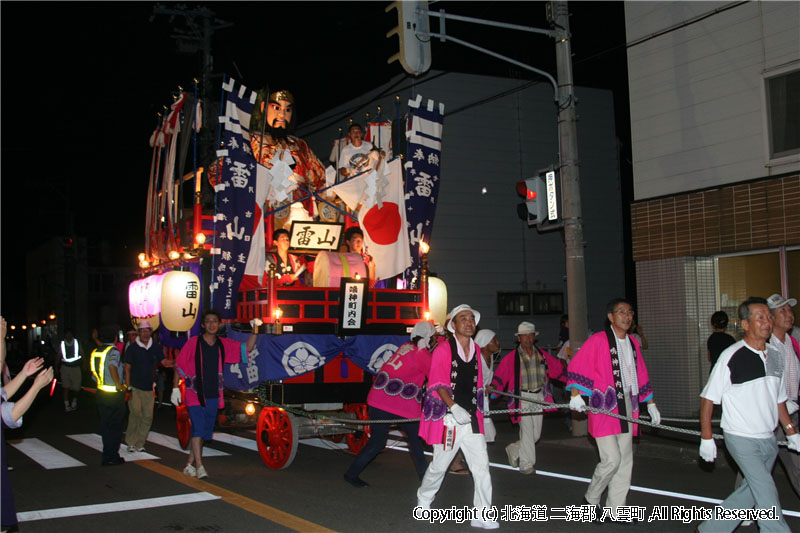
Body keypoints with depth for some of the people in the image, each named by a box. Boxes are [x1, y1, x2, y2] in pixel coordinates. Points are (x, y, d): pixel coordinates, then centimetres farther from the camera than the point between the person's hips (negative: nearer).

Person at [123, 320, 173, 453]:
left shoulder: (156, 347, 7)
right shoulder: (132, 348, -1)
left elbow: (164, 361, 4)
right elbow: (127, 368, 0)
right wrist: (128, 387, -7)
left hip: (149, 388, 3)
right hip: (134, 387, -3)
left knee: (148, 416, 1)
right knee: (135, 412, -15)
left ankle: (139, 443, 13)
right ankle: (130, 442, -2)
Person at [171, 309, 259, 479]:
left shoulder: (224, 344, 6)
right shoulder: (193, 343, -4)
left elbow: (247, 348, 6)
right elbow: (179, 366, -1)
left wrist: (255, 330, -8)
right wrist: (175, 389, -5)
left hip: (213, 396, 4)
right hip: (195, 394, -4)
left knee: (204, 433, 10)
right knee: (198, 428, -16)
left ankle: (189, 465, 23)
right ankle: (199, 466, -14)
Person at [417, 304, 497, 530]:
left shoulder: (476, 350, 11)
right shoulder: (443, 349, -7)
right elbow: (438, 384, -14)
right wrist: (455, 408, -24)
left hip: (470, 419, 5)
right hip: (448, 419, -5)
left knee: (481, 465, -5)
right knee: (440, 465, 8)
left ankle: (482, 515, 1)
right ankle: (424, 499, 34)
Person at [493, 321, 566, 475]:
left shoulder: (542, 355, 7)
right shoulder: (511, 358, -6)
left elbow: (559, 368, 13)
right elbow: (500, 376, -10)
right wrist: (494, 388, -26)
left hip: (538, 397, 5)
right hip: (522, 397, -5)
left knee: (536, 434, 9)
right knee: (527, 430, -9)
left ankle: (514, 450, 32)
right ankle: (526, 464, 4)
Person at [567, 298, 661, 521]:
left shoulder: (632, 344, 14)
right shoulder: (598, 340, -7)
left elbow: (641, 377, 23)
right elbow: (576, 367, -10)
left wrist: (651, 404, 22)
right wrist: (576, 395, -18)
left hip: (627, 406, 7)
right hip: (604, 407, -7)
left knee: (625, 461, 8)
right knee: (612, 459, -11)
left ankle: (614, 511, 18)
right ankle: (591, 499, 13)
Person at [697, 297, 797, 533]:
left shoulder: (775, 356, 6)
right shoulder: (731, 356, -13)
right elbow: (708, 397, -9)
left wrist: (791, 432, 13)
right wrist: (706, 438, -10)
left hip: (768, 440, 7)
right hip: (741, 439, -7)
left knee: (751, 492, 14)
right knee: (767, 495, -11)